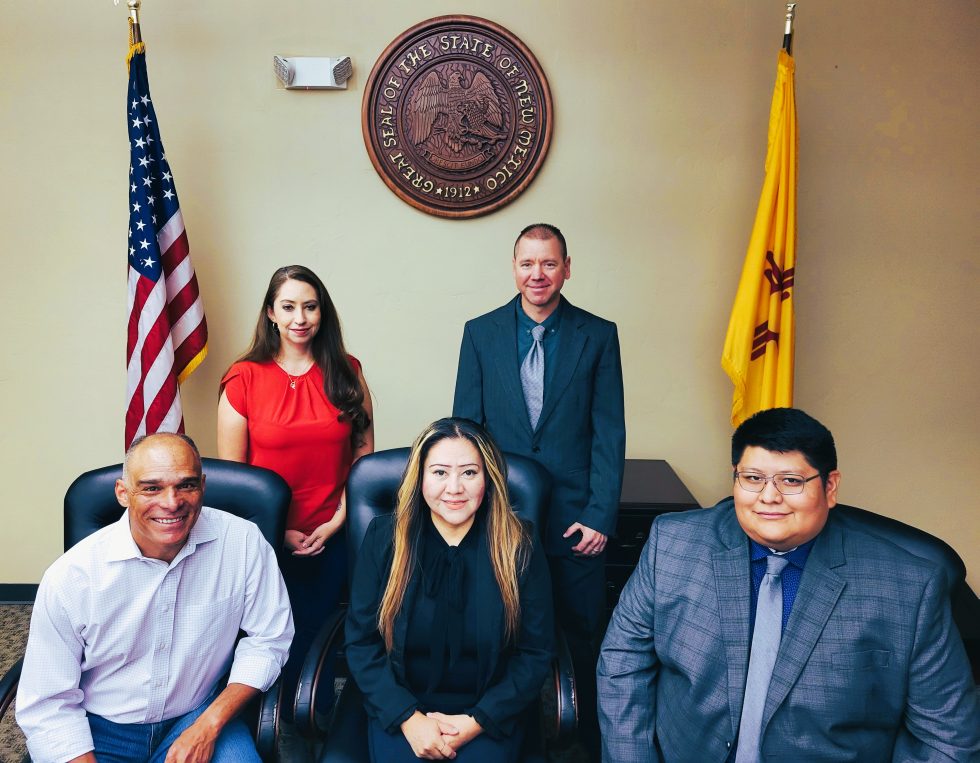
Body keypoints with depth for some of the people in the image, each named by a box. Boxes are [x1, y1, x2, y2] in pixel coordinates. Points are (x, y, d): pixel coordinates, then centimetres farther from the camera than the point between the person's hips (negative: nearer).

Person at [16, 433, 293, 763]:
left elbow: (268, 638, -5)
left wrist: (209, 725, -14)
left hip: (201, 715, 0)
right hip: (99, 729, 1)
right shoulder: (69, 577, -17)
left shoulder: (244, 542, -16)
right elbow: (47, 706, -10)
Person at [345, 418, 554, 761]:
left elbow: (535, 653, -3)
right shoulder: (384, 538, -5)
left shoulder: (519, 547, -7)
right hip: (400, 710, 0)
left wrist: (476, 721, -11)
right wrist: (409, 718, -12)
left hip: (489, 716, 0)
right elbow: (361, 643, -2)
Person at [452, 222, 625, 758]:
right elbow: (466, 426, 4)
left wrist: (600, 515, -7)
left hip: (576, 519, -1)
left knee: (583, 642, 11)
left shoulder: (598, 335, 0)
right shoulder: (480, 332, 3)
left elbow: (609, 432, -2)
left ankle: (593, 741, 31)